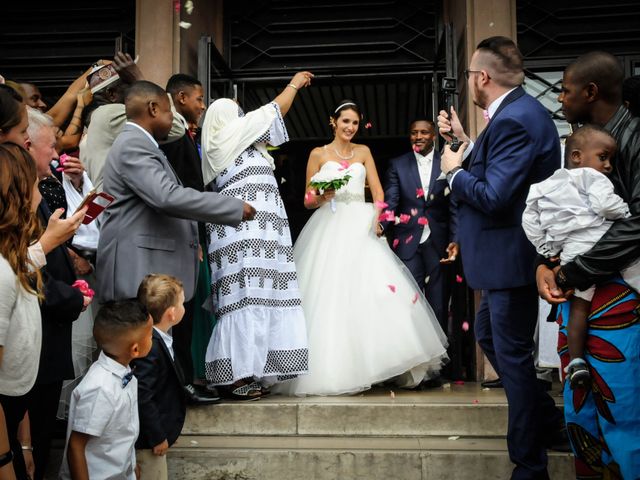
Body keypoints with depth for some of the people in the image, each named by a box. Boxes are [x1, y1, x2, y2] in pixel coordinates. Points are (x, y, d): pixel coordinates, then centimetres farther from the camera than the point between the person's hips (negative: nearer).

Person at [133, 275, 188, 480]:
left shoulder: (161, 340, 2)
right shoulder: (150, 348, -29)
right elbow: (142, 398, -29)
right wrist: (157, 438, -20)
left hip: (156, 433, 10)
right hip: (147, 440, -10)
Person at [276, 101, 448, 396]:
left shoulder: (363, 152, 16)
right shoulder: (318, 154, 9)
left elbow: (378, 192, 9)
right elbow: (308, 201, 7)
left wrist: (375, 217, -10)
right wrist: (322, 197, -15)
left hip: (361, 228, 2)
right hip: (329, 230, -2)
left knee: (376, 289, -12)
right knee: (330, 295, -9)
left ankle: (376, 361, -5)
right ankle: (333, 369, -4)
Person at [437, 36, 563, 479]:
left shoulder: (514, 119, -23)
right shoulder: (519, 110, 10)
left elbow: (494, 196, -27)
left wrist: (454, 171, -11)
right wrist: (464, 142, 11)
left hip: (511, 259, -11)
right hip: (511, 257, 11)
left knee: (513, 355, 0)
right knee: (488, 335, 23)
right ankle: (547, 418, 35)